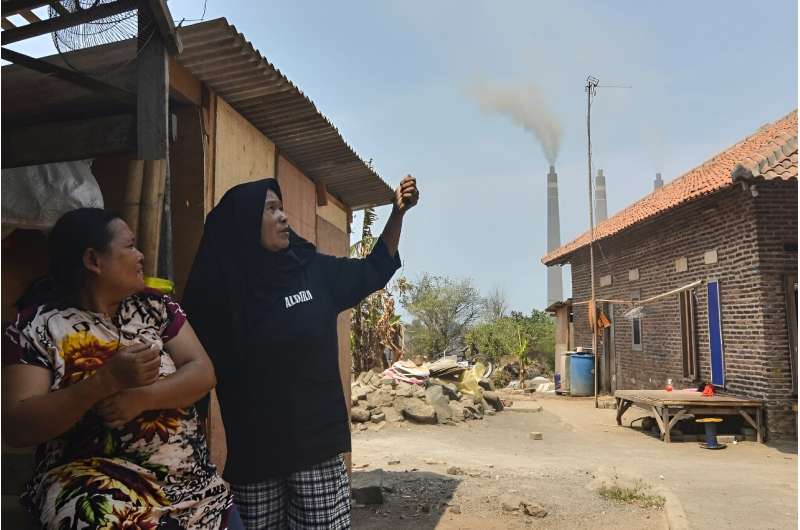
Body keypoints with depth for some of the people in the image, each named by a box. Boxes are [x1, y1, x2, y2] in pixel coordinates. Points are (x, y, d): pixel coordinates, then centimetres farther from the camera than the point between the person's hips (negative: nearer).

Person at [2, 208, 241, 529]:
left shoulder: (156, 306, 6)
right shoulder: (37, 326, -5)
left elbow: (203, 372, -1)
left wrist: (141, 397, -18)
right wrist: (108, 379, -23)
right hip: (93, 486, -3)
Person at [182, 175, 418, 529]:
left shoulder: (312, 270, 1)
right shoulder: (217, 288, -5)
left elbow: (373, 271, 13)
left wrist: (398, 212, 2)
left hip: (317, 442, 1)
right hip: (253, 450, -1)